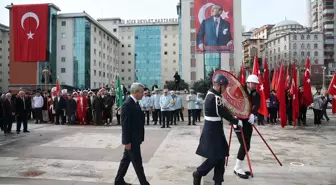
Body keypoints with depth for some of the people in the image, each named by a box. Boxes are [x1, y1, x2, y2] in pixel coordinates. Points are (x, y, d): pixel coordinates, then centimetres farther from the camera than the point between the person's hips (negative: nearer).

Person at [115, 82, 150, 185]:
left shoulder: (135, 103, 10)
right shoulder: (127, 104, -20)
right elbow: (125, 124, -21)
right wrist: (127, 141, -20)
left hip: (135, 138, 10)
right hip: (131, 139, -9)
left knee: (126, 159, 18)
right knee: (137, 162, 2)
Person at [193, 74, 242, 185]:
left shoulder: (211, 94, 11)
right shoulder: (215, 97, -21)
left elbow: (221, 111, 15)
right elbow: (224, 113, -17)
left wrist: (232, 119, 7)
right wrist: (237, 121, -5)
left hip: (214, 128, 10)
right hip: (212, 130, -10)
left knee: (220, 155, 12)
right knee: (215, 157, -2)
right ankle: (198, 173, 16)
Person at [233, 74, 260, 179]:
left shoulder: (256, 95, 5)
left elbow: (257, 105, -13)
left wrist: (253, 115, -33)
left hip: (248, 121, 5)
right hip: (239, 121, -5)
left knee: (246, 145, 7)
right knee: (244, 145, -10)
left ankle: (238, 168, 21)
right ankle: (238, 169, 3)